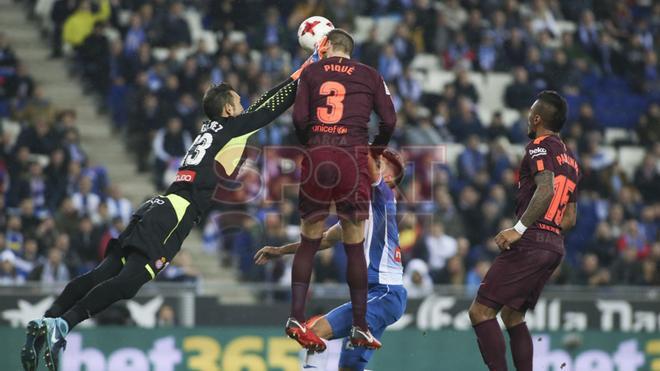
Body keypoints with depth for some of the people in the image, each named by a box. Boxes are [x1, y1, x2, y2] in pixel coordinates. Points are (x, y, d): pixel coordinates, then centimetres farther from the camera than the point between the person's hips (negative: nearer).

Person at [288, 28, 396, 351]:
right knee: (354, 246, 6)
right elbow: (389, 120, 5)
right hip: (353, 156, -1)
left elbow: (299, 117, 0)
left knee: (309, 242, 9)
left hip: (317, 156, 1)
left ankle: (296, 318, -2)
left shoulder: (311, 73, 10)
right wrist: (375, 150, 22)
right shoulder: (369, 75, 11)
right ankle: (360, 328, 8)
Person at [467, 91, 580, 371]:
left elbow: (546, 190, -22)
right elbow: (570, 218, 24)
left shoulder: (540, 146, -5)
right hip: (555, 245, 9)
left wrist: (519, 229, -24)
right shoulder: (570, 158, 22)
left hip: (530, 243, -9)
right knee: (512, 314, 20)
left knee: (480, 310, -10)